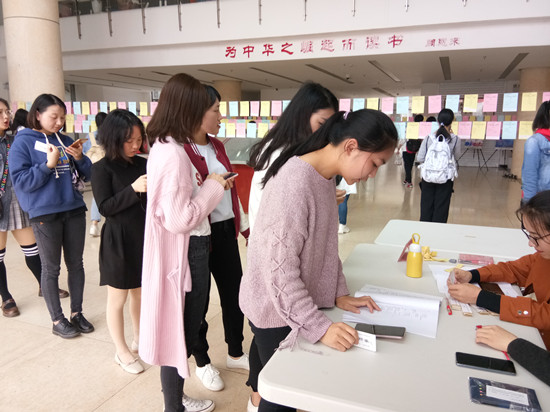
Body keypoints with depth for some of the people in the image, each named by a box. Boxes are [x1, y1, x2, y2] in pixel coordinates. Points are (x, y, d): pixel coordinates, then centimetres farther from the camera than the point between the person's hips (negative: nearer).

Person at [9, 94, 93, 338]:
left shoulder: (66, 141, 9)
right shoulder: (23, 142, -4)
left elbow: (87, 174, 10)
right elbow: (20, 181, -10)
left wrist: (80, 158, -9)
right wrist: (48, 164, -20)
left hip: (74, 210, 4)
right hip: (44, 214, -4)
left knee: (75, 264, 11)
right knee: (51, 269, 6)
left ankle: (76, 313, 26)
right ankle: (57, 321, 20)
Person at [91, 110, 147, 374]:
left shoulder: (143, 164, 1)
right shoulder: (102, 168, -10)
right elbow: (105, 207, -14)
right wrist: (133, 189, -26)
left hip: (144, 236, 5)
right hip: (118, 241, -4)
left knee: (139, 292, 19)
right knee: (118, 298, 10)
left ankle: (138, 338, 39)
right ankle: (122, 351, 27)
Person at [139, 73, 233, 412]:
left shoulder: (164, 147, 8)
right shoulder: (174, 154, -23)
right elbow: (180, 218, -26)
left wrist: (210, 186, 8)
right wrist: (212, 187, -14)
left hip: (180, 254, 10)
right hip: (181, 257, -10)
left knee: (178, 332, 22)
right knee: (179, 333, 8)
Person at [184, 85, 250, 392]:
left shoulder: (218, 146, 10)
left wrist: (245, 225, 17)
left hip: (226, 231, 8)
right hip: (198, 237, -7)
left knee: (235, 294, 17)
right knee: (199, 301, 11)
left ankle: (236, 354, 39)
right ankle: (203, 363, 34)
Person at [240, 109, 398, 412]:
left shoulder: (325, 178, 1)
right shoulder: (294, 183, -28)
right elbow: (280, 270, -27)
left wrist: (340, 293, -1)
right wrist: (319, 328, -25)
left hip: (295, 302, 8)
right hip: (275, 309, -8)